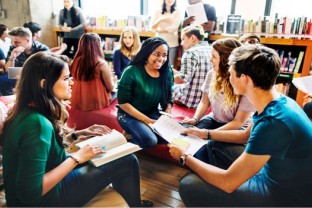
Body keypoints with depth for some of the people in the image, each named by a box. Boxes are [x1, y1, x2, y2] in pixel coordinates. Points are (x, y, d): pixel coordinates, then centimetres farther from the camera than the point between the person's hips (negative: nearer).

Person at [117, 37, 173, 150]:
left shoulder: (167, 73, -3)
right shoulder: (132, 72, -18)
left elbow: (168, 100, 5)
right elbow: (123, 103, -17)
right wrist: (148, 121, -21)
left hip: (153, 113, 5)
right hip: (129, 114, -5)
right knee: (150, 141, -28)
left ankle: (134, 134, 1)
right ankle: (128, 138, 3)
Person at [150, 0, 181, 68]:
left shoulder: (177, 12, 5)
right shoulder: (158, 12, 11)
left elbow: (174, 27, -6)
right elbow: (152, 27, 4)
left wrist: (160, 30, 0)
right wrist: (161, 20, -12)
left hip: (172, 43, -1)